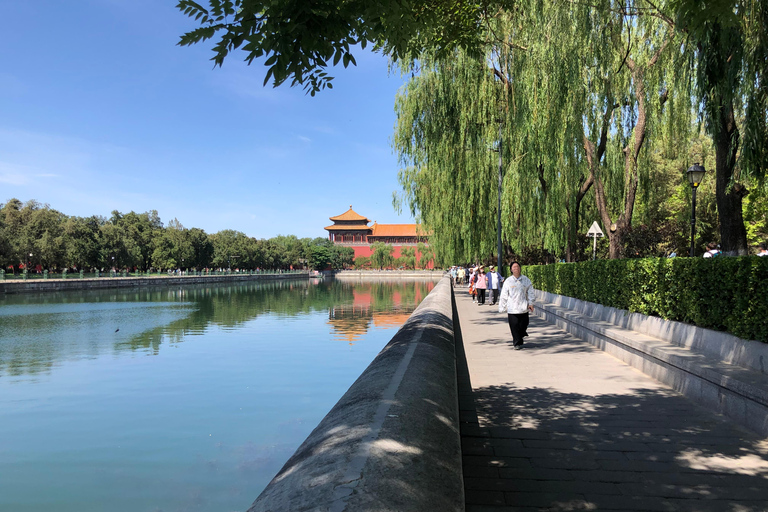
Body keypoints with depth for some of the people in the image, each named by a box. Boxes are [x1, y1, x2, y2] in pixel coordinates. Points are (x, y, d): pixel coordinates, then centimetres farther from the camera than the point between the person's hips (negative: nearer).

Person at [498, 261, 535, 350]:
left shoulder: (526, 280, 4)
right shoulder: (508, 281, 1)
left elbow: (530, 292, 10)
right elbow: (504, 295, 4)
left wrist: (531, 303, -1)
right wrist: (502, 308, 3)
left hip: (523, 308, 1)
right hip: (512, 309, -1)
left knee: (523, 326, 5)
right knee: (514, 327, -2)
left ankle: (519, 338, 33)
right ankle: (517, 343, 9)